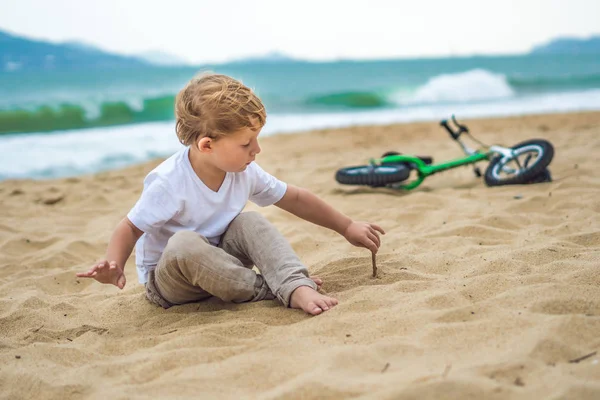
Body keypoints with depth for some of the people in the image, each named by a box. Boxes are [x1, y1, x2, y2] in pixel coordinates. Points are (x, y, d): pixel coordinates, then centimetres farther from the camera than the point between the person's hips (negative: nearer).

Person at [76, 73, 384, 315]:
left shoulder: (245, 172, -7)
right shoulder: (168, 184, -25)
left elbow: (295, 199, 4)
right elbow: (130, 228, -17)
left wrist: (347, 227, 8)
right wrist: (114, 266, -38)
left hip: (217, 262, 5)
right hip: (166, 278, -4)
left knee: (251, 223, -22)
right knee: (185, 243, -38)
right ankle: (270, 289, -29)